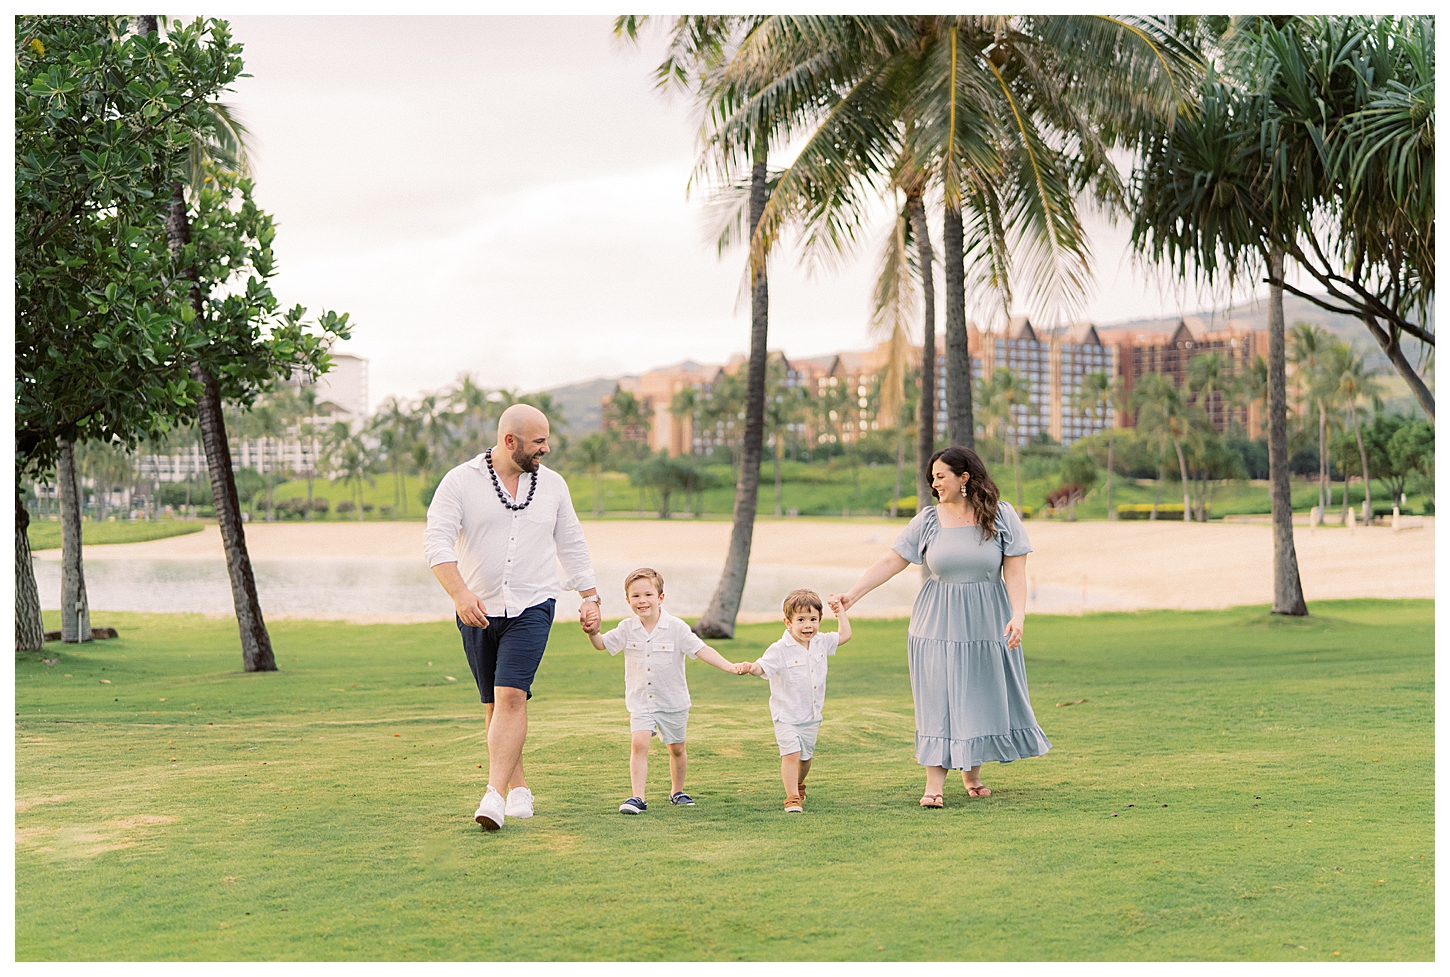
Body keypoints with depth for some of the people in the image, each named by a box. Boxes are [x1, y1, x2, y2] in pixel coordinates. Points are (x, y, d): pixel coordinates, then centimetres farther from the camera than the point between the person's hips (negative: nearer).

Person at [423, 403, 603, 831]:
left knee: (511, 696, -17)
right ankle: (519, 790, 22)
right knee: (494, 705, 8)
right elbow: (437, 541, -13)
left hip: (531, 607, 0)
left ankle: (494, 796, -22)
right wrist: (460, 593, -26)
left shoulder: (552, 485, 7)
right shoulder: (460, 481, -3)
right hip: (478, 611, 0)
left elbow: (572, 546, 18)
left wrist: (590, 597, 16)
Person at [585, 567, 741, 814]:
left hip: (672, 701, -1)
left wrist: (730, 667, -26)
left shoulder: (676, 628, -11)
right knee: (639, 744, -17)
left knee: (676, 748, 13)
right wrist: (593, 632, -16)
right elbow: (602, 644, 7)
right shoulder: (627, 629, -3)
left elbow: (701, 650, -15)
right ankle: (637, 797, -17)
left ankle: (677, 791, 34)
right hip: (640, 701, 1)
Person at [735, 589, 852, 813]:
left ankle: (799, 785, 45)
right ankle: (792, 797, -11)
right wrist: (748, 667, -48)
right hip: (787, 716, -5)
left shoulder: (821, 643, 1)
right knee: (791, 754, -18)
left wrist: (840, 611, 14)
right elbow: (762, 667, -27)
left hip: (811, 716, 6)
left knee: (806, 756, 18)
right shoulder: (780, 650, -17)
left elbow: (845, 635, 15)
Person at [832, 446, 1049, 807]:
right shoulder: (928, 520, -1)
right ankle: (934, 784, -3)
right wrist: (852, 594, -9)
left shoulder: (1002, 516, -4)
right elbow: (891, 562, -1)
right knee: (938, 700, -4)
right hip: (938, 625, 0)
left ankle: (972, 774, 27)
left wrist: (1017, 616, -20)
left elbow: (1015, 572, -7)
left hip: (987, 624, 0)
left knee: (983, 698, 8)